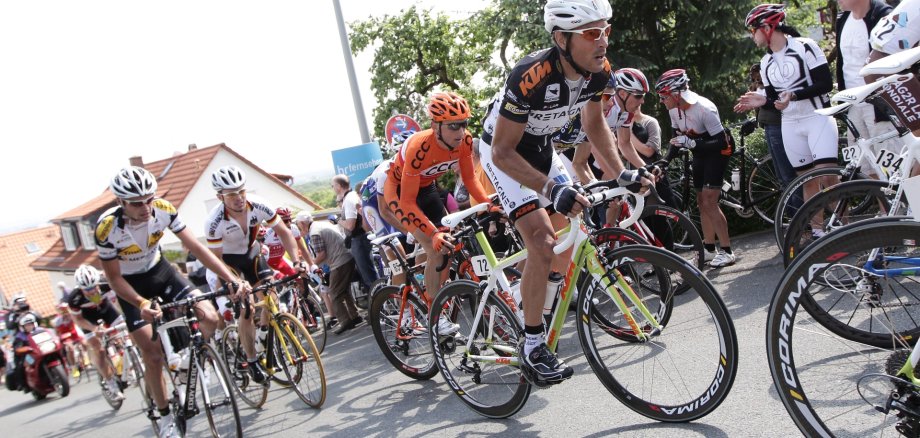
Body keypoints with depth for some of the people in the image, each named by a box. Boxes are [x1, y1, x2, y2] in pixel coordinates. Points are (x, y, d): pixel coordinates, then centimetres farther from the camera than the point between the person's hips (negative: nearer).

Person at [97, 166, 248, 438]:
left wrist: (231, 279, -30)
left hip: (161, 271, 3)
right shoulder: (107, 227, -30)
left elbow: (196, 247, -21)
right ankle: (164, 416, 13)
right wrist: (142, 304, -36)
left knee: (209, 318, -17)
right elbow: (114, 277, -20)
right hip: (131, 285, -3)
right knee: (153, 355, -8)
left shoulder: (163, 209, -24)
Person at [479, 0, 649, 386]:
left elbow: (594, 125, 2)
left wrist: (621, 173, -7)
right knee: (543, 243, -19)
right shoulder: (530, 77, -38)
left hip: (540, 146, 7)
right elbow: (504, 152, -32)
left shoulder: (598, 69, -17)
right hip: (503, 152, -7)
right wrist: (552, 189, -42)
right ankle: (532, 348, -7)